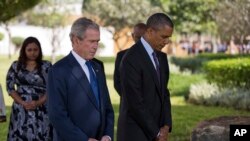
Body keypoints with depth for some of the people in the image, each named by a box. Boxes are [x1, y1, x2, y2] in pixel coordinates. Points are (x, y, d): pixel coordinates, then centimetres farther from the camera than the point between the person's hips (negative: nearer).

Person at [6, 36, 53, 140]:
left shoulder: (47, 66, 3)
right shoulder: (16, 66, 7)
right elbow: (10, 87, 3)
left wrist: (38, 103, -14)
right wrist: (23, 103, -10)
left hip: (41, 110, -1)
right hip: (21, 110, 1)